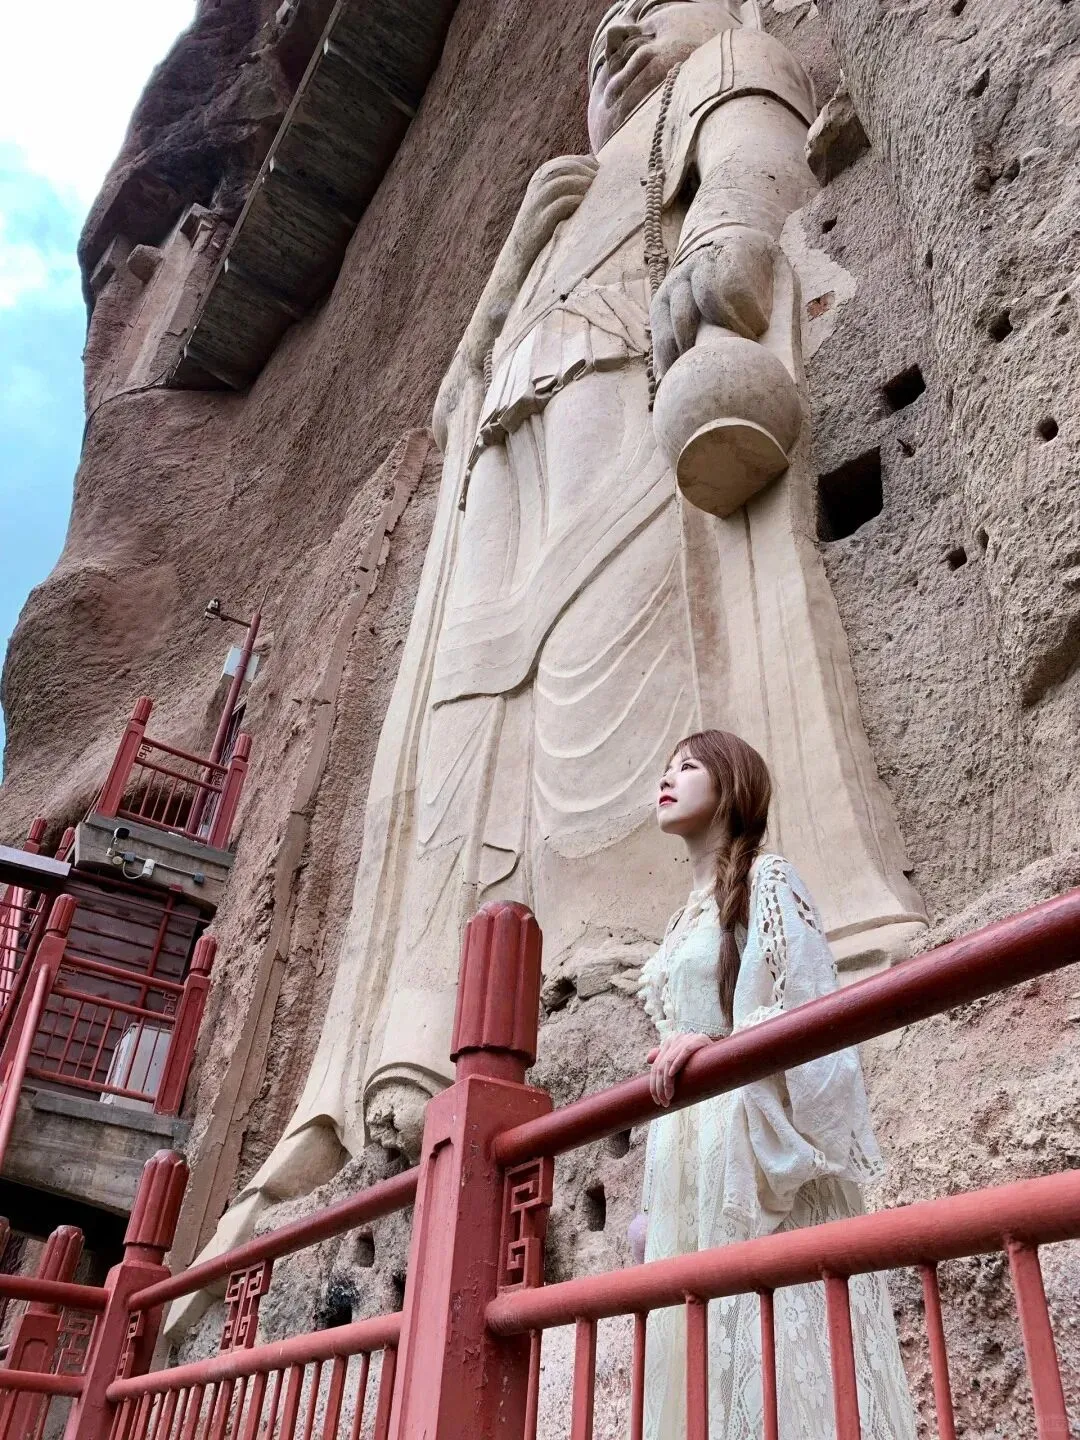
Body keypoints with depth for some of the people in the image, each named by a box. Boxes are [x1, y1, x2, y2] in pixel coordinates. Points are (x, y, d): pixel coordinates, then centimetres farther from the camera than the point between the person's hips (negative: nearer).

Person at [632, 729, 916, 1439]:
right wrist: (654, 1203, 19)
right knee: (705, 1351, 5)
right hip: (690, 1154, 7)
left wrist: (716, 1042, -28)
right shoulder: (690, 914, 22)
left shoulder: (767, 880, 0)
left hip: (759, 1144, -7)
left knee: (781, 1353, -9)